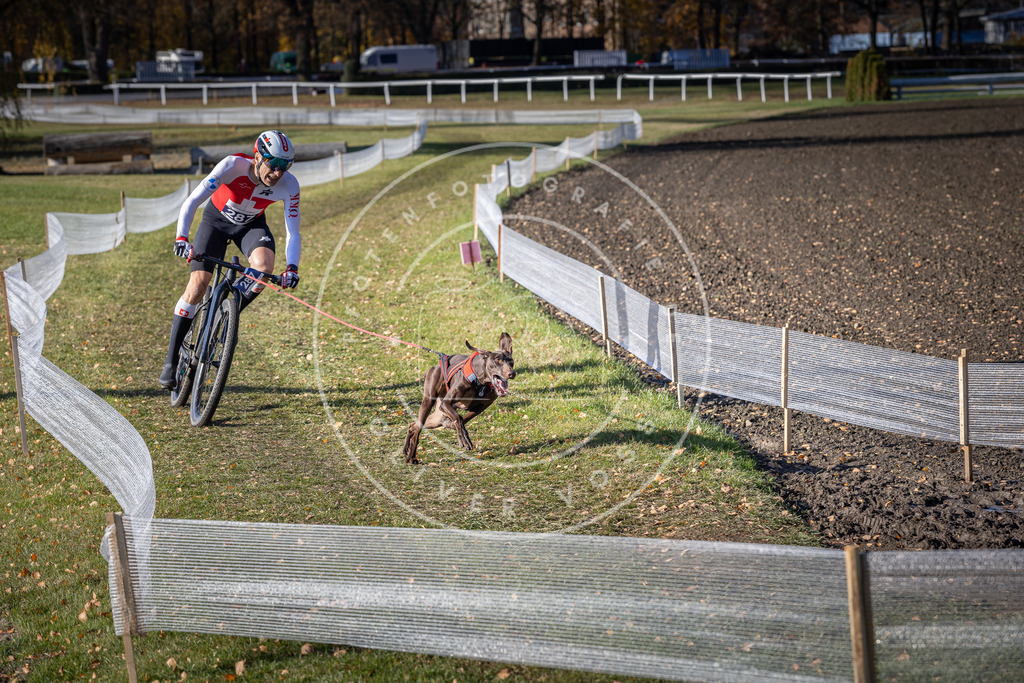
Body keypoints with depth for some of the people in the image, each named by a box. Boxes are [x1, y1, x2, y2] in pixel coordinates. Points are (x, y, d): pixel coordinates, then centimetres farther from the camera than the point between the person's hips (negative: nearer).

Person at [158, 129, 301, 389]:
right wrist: (182, 238, -50)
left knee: (263, 267, -29)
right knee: (198, 284, -13)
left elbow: (293, 233, -22)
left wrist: (292, 268, -38)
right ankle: (172, 361, -3)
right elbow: (192, 202, -37)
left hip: (251, 224, 2)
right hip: (217, 219, -2)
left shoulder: (289, 185, -27)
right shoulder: (233, 165, -35)